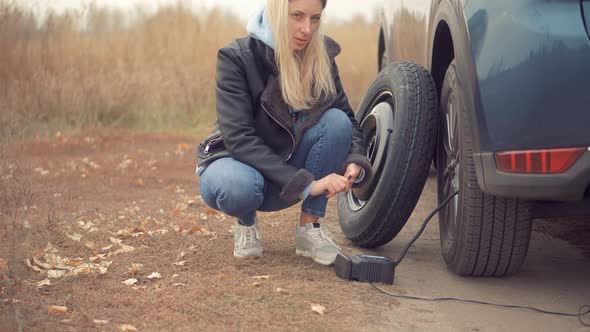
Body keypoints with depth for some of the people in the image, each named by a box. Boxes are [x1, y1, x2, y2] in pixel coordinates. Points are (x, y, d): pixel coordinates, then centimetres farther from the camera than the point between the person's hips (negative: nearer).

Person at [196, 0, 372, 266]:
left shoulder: (321, 58, -9)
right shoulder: (236, 58, -22)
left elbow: (349, 121, -2)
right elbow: (239, 140, -29)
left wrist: (355, 164, -26)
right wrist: (306, 183, -36)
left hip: (287, 167, 4)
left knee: (336, 121, -23)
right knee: (239, 186, -40)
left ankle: (310, 229, -13)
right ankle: (246, 223, -2)